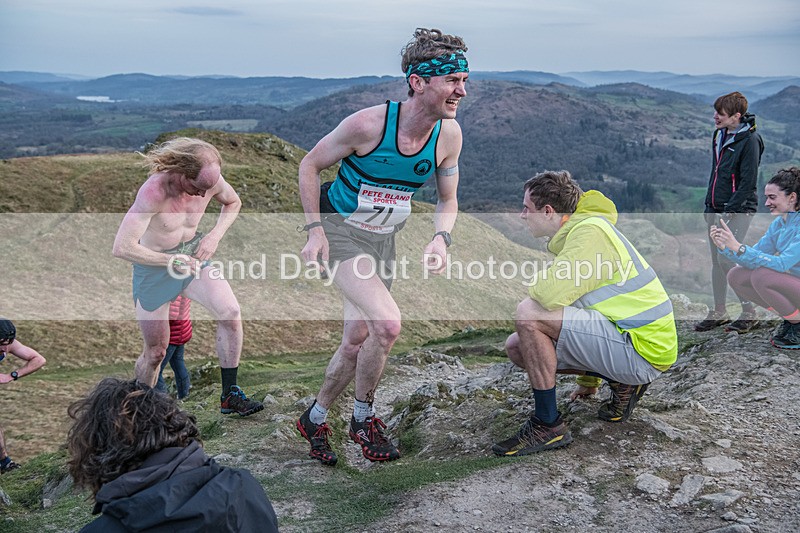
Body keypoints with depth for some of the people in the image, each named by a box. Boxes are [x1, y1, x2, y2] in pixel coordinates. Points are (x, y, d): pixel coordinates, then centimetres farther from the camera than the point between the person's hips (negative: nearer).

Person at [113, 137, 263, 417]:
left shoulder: (210, 180, -15)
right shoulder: (154, 191, -31)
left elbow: (233, 203, 9)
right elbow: (122, 247, -31)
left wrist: (215, 235, -7)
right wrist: (172, 260, -27)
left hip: (192, 254, 4)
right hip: (154, 265, -4)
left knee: (230, 313, -16)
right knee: (156, 351, 4)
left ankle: (230, 396, -2)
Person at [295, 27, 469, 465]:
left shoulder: (449, 133, -9)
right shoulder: (368, 124, -25)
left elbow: (447, 200, 5)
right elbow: (309, 166, -10)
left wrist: (441, 238, -15)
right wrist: (315, 229, -16)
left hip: (383, 240, 6)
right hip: (339, 231, -6)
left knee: (358, 339, 9)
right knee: (387, 322, -24)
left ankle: (314, 420, 33)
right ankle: (363, 418, 1)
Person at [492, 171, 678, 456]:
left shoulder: (590, 231, -16)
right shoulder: (578, 231, 16)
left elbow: (550, 295, -30)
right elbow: (578, 298, 24)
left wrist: (537, 284, -2)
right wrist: (588, 380, 33)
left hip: (643, 348, -10)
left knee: (529, 314, -21)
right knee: (517, 346, 7)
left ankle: (548, 426, -11)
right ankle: (623, 382, 9)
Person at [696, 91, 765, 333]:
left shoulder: (749, 140, -13)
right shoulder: (719, 135, 11)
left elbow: (748, 182, -16)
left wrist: (729, 210, -18)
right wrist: (709, 204, 13)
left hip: (738, 210, -8)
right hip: (716, 209, 8)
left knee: (726, 260, -12)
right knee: (716, 261, 10)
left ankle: (749, 313, 3)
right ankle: (718, 313, 20)